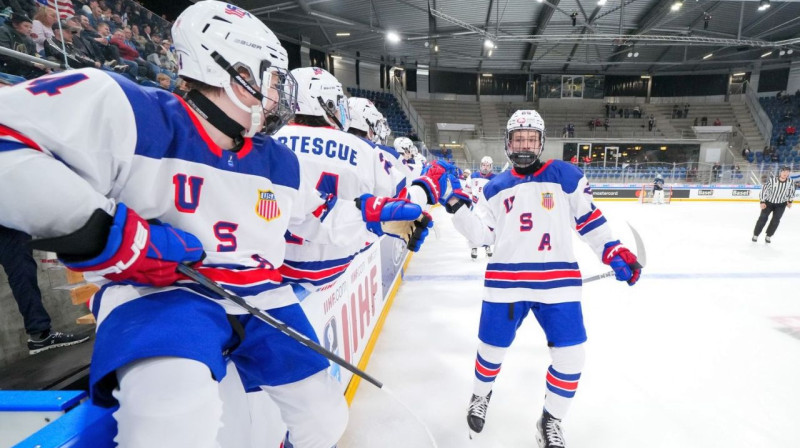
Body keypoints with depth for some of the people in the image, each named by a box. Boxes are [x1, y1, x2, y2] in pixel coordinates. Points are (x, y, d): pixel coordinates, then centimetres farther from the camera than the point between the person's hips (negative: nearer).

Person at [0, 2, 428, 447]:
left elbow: (320, 216, 16)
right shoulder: (129, 111, -12)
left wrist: (378, 212, 13)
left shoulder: (279, 161, 6)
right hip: (158, 293, -4)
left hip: (261, 298, 6)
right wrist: (101, 232, -25)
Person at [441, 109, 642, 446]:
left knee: (570, 356, 2)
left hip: (558, 281, 0)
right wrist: (459, 209, -8)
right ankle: (480, 396, 43)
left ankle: (550, 421, 31)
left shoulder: (565, 176, 4)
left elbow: (588, 218, 7)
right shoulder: (496, 188, 8)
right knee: (493, 347, 11)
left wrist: (613, 251, 0)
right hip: (506, 281, 1)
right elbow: (481, 234, 5)